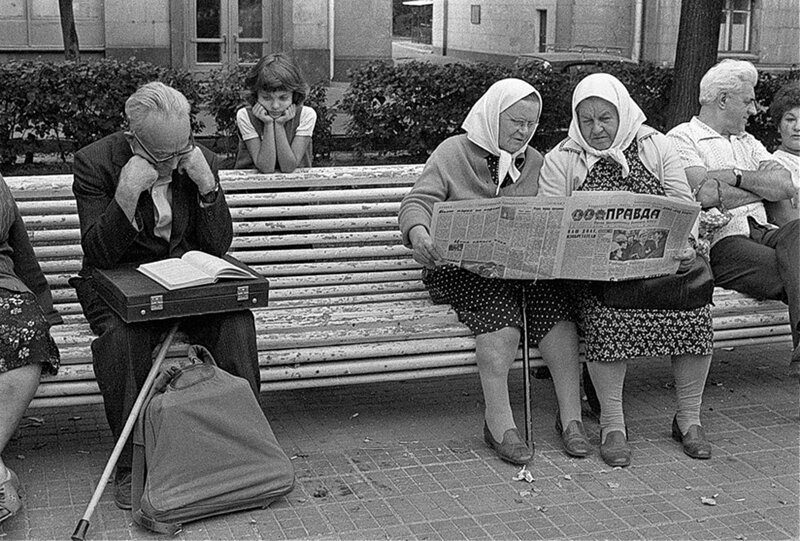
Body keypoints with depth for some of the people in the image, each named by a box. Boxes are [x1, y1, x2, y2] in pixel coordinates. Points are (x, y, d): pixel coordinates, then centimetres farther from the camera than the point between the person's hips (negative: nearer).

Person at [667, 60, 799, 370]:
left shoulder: (747, 142, 30)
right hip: (720, 241, -5)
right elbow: (705, 195, -12)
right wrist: (763, 188, 6)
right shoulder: (682, 138, 7)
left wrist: (736, 176, -2)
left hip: (762, 231, 5)